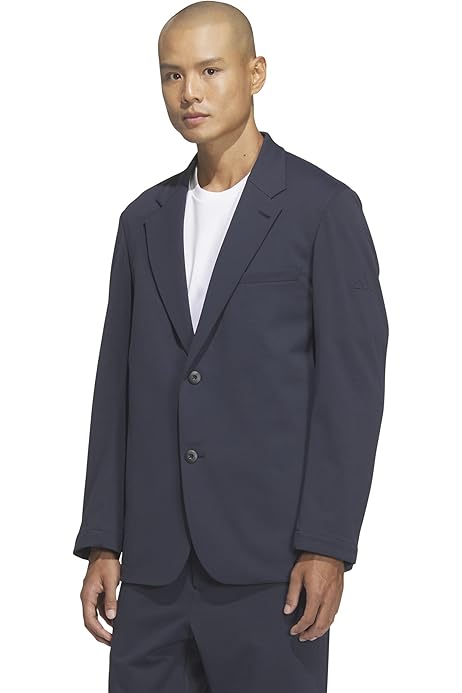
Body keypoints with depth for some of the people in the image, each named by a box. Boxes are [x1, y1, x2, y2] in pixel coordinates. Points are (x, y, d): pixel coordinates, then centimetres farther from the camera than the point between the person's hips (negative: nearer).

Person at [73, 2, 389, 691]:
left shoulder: (324, 208, -3)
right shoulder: (145, 219, 14)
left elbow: (354, 381, -7)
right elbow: (117, 383, 13)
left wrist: (328, 546, -13)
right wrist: (102, 543, 8)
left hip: (269, 556, -4)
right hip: (155, 562, 5)